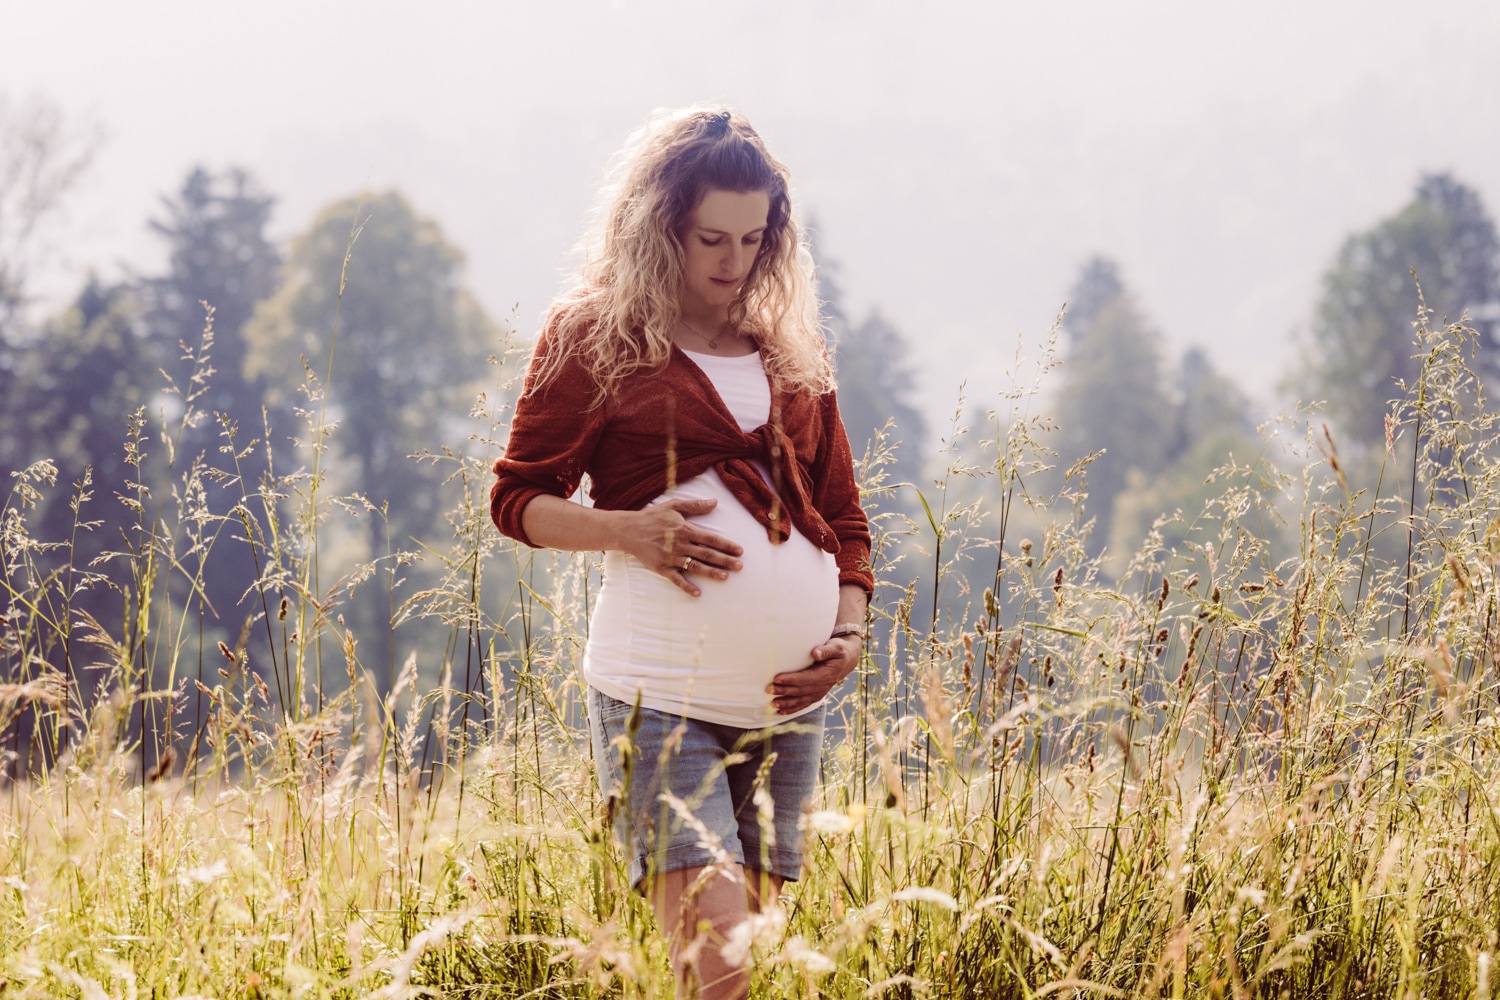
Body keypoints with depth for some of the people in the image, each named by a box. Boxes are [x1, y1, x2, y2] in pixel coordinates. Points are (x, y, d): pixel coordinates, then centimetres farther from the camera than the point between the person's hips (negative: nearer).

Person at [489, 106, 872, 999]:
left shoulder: (791, 349, 16)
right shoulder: (593, 337, 3)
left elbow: (844, 515, 20)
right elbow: (519, 499, 4)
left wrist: (851, 631, 2)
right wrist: (627, 530, -15)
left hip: (790, 699, 5)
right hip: (660, 692, -5)